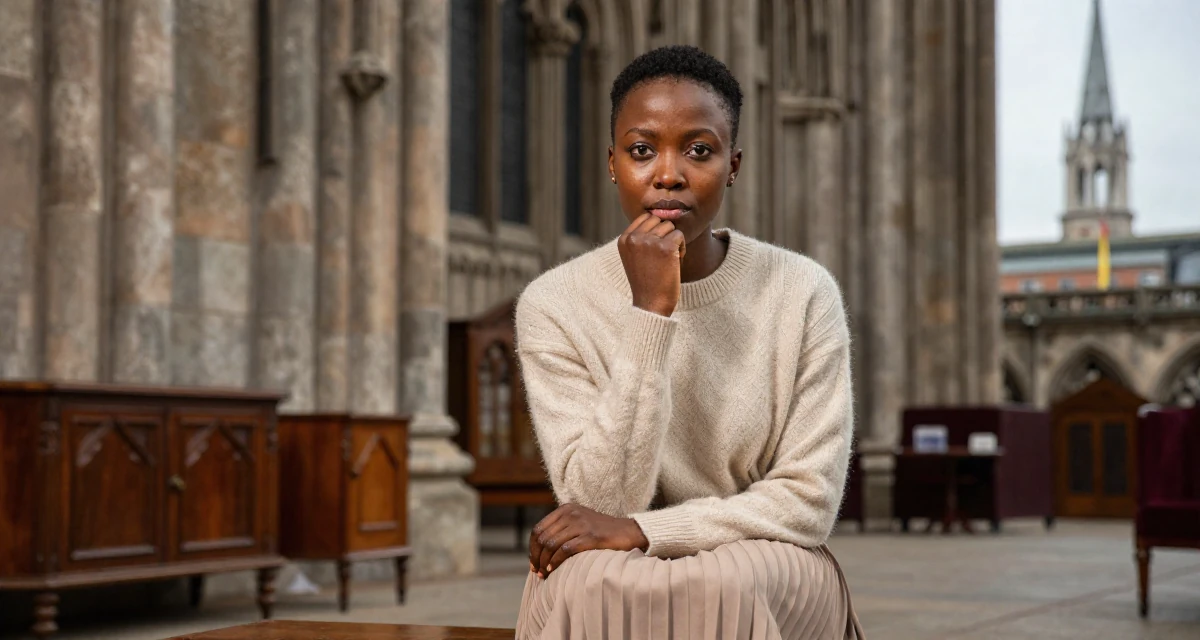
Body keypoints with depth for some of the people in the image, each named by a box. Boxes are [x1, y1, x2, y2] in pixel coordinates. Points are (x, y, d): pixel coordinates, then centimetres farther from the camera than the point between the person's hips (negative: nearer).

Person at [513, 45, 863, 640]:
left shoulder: (802, 293, -7)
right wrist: (649, 312, -24)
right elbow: (601, 501, -17)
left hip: (768, 574, 0)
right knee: (593, 585, -33)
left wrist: (640, 532, -22)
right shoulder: (552, 304, -8)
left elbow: (809, 501, -10)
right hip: (622, 575, 1)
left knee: (728, 587, -34)